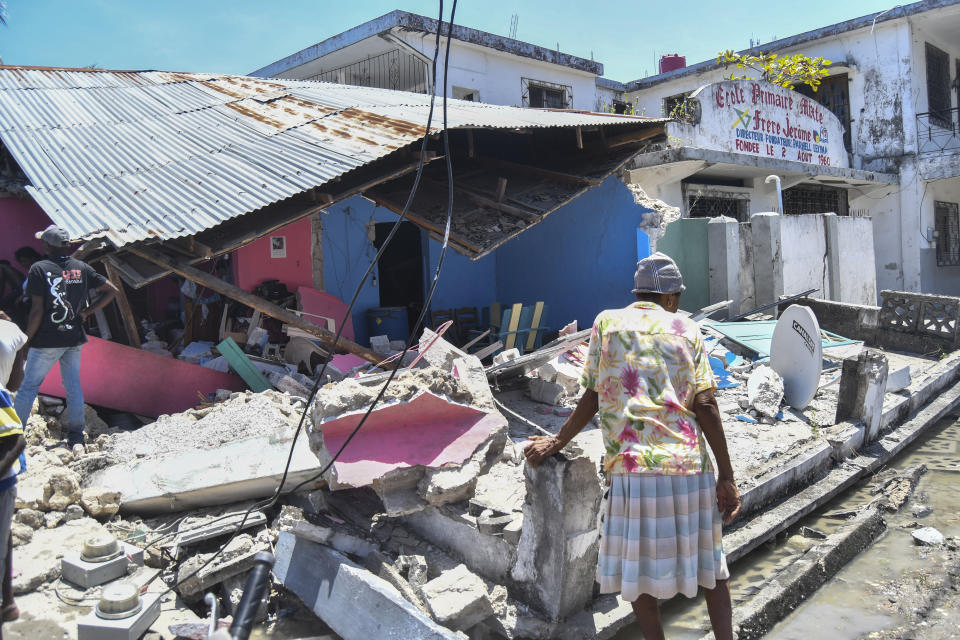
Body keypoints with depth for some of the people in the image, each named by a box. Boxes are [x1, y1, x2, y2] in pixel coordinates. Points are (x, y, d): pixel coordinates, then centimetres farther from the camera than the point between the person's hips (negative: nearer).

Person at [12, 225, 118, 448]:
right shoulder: (82, 268, 4)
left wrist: (26, 339, -5)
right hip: (74, 338, 4)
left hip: (47, 340, -4)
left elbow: (37, 310, -14)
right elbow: (111, 290, 6)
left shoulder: (39, 269, -10)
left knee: (29, 386, 6)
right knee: (73, 385, 10)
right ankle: (76, 434, 14)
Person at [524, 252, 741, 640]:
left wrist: (557, 442, 17)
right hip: (691, 466, 2)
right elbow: (705, 406, 0)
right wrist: (726, 477, 2)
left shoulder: (607, 322, 8)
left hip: (633, 467, -2)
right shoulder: (687, 330, 9)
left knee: (639, 573, 12)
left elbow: (592, 398, 4)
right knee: (710, 564, 20)